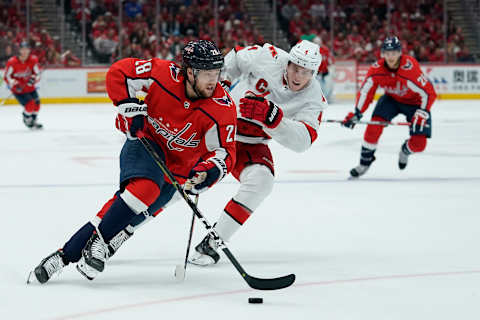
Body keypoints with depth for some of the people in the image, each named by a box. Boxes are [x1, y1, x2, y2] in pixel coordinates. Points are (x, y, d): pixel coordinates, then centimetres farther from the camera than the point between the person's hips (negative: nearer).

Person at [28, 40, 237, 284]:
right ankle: (96, 243, -22)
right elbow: (118, 72, -11)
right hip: (146, 141, -1)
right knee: (145, 187, -33)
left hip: (177, 167, 1)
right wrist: (128, 106, -20)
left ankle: (67, 254, -8)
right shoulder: (164, 74, -22)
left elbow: (225, 152, -19)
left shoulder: (223, 108, -20)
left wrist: (210, 171, -39)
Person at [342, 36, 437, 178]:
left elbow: (429, 93, -30)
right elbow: (365, 91, -9)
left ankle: (405, 150, 28)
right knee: (374, 125, -20)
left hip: (415, 102, -3)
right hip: (392, 98, 3)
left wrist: (421, 114, -35)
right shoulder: (377, 69, -22)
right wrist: (356, 114, -16)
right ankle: (365, 161, -1)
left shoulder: (410, 68, -36)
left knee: (418, 144, -10)